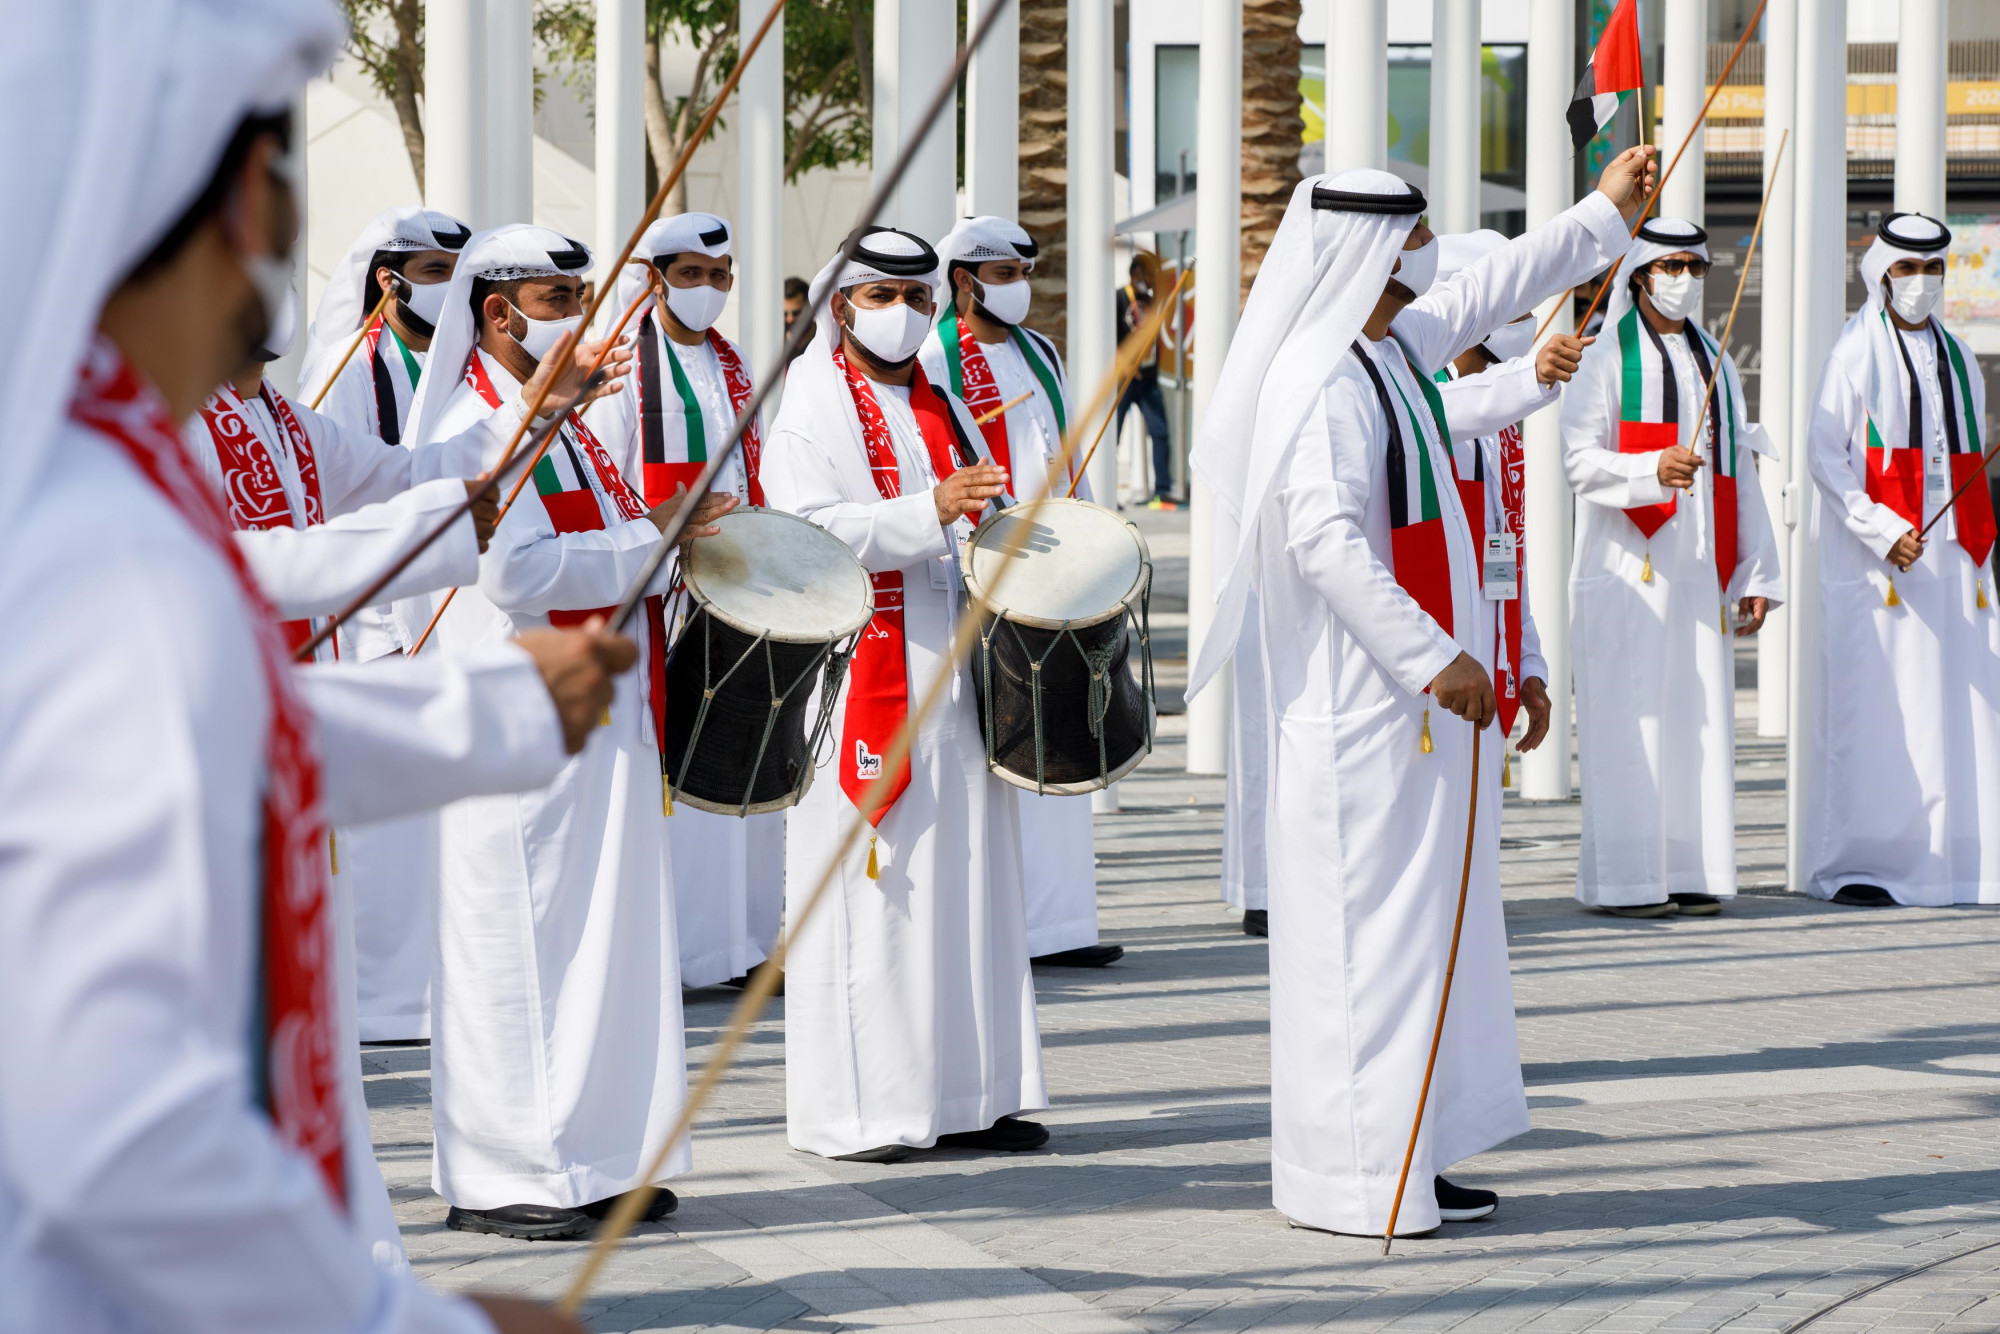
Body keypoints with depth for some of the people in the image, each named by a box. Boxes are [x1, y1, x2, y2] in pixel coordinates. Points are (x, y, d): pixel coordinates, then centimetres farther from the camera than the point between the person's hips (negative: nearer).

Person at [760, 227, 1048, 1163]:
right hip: (863, 683, -7)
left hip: (951, 675, 7)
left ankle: (967, 1094, 12)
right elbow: (809, 532, -17)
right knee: (869, 889, -6)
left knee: (967, 882, 7)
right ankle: (853, 1109, 0)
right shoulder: (811, 414, -3)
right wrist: (931, 509, -25)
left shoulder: (939, 406, 18)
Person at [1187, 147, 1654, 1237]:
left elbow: (1491, 290, 29)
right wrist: (1432, 657, -24)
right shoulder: (1323, 380, -18)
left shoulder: (1392, 343, 12)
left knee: (1409, 920, 12)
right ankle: (1361, 1176, -2)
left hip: (1407, 697, 10)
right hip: (1364, 700, -10)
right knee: (1371, 922, -7)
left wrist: (1601, 215, 35)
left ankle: (1400, 1156, 18)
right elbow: (1324, 541, -26)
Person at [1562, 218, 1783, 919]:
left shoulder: (1715, 362, 18)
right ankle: (1624, 878, -3)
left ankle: (1691, 870, 8)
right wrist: (1651, 469, -27)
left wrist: (1756, 574, 12)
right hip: (1628, 568, -6)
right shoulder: (1608, 356, 0)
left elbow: (1738, 472, 17)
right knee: (1629, 716, -7)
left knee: (1699, 715, 4)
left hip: (1700, 571, 6)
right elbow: (1579, 460, -9)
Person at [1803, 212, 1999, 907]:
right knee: (1871, 708, -7)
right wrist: (1883, 531, -18)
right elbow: (1823, 455, -8)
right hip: (1872, 563, -5)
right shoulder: (1857, 352, -2)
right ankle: (1852, 866, -1)